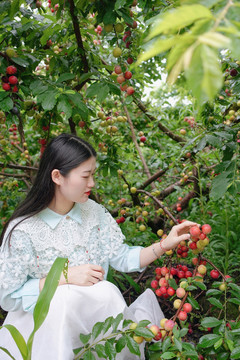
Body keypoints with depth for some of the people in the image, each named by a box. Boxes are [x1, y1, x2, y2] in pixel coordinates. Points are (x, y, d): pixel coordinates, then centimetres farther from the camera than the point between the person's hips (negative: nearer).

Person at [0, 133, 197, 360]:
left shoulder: (94, 213, 0)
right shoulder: (22, 228, -16)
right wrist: (64, 277, -24)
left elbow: (123, 258, 6)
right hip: (42, 323, -5)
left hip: (94, 312, 5)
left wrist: (165, 244, -6)